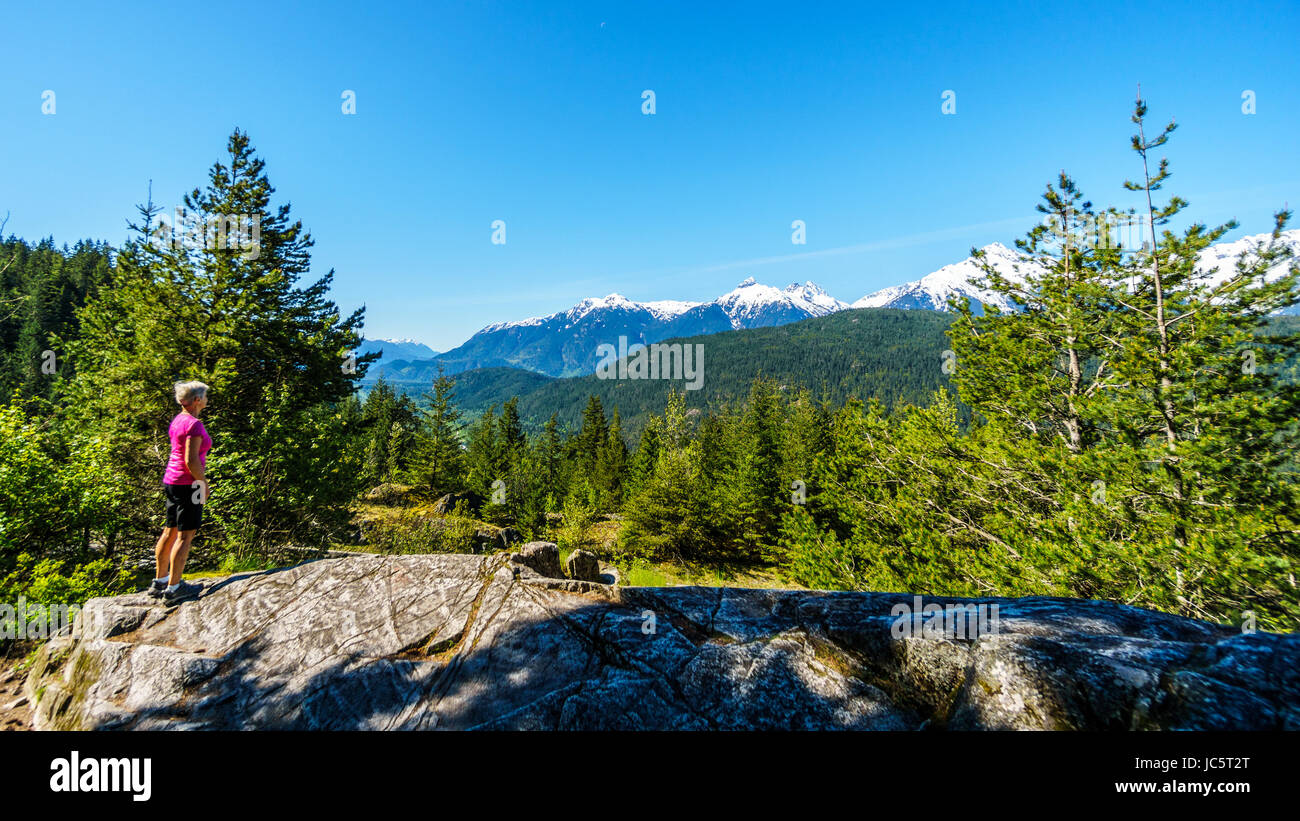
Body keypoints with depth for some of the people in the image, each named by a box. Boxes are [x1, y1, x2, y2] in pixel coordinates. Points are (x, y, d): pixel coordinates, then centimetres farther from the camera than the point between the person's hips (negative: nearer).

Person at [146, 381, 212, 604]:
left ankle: (160, 582, 25)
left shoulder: (177, 420, 12)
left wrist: (201, 479, 23)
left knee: (170, 532, 16)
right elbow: (191, 461, -21)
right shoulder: (194, 424, -17)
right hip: (187, 484, -10)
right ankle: (173, 588, 2)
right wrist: (204, 484, -10)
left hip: (171, 480, 10)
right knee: (186, 535, -3)